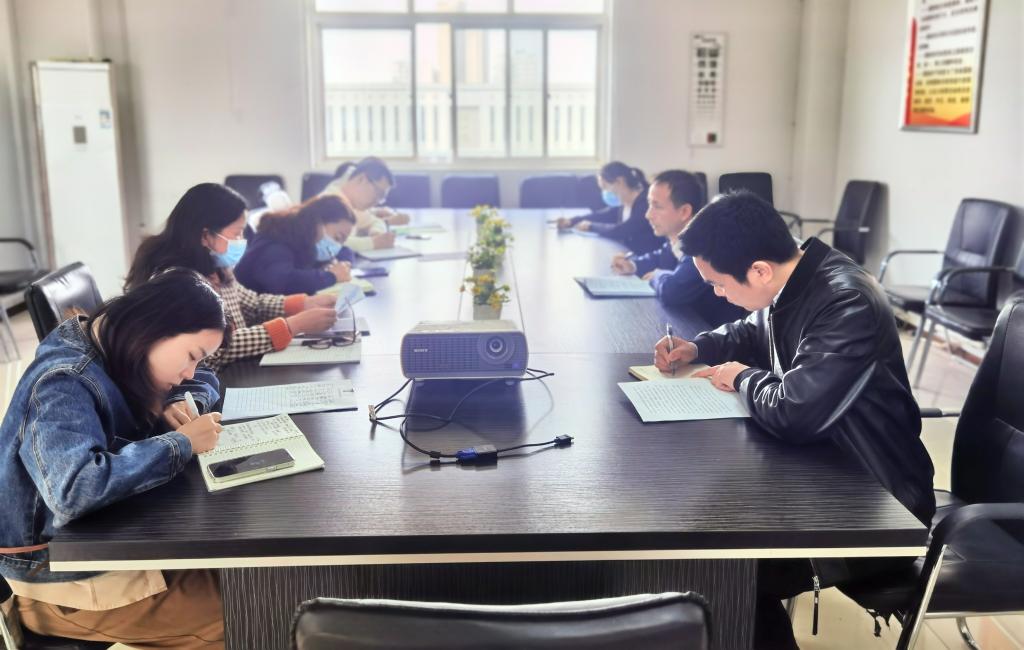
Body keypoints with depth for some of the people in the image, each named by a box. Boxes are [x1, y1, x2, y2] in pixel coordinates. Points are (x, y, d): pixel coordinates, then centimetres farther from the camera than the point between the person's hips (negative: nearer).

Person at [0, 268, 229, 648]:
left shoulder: (116, 354, 2)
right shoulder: (65, 384, -24)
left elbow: (205, 382, 16)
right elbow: (74, 489, -41)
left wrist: (179, 405, -8)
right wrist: (182, 442, -30)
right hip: (61, 574, -9)